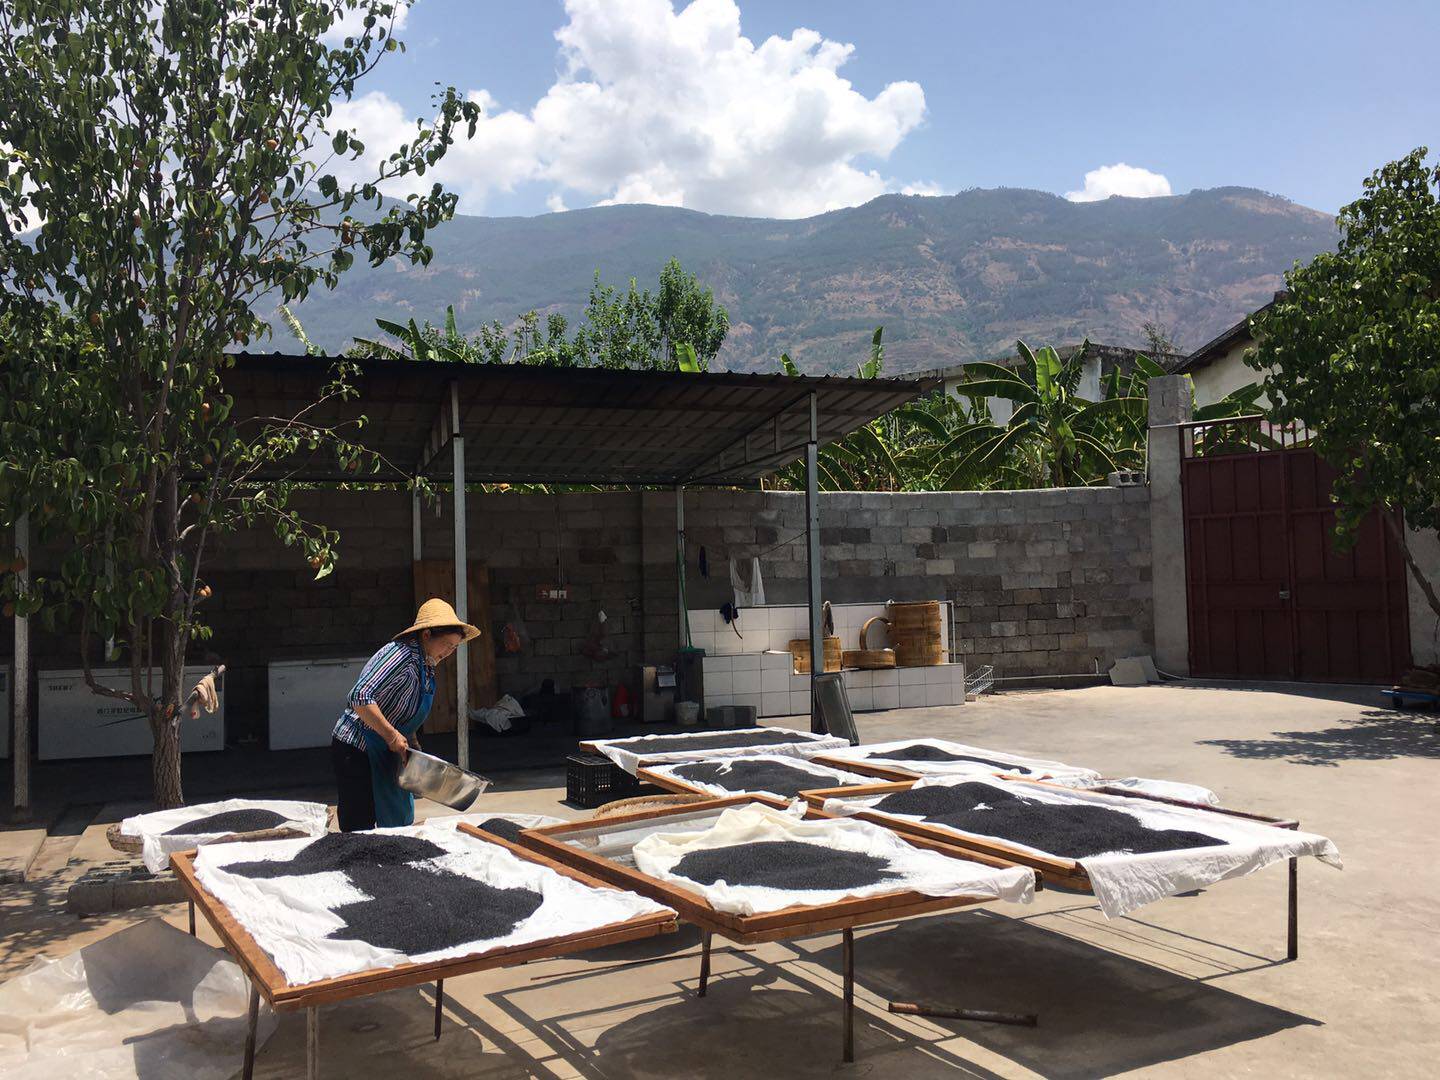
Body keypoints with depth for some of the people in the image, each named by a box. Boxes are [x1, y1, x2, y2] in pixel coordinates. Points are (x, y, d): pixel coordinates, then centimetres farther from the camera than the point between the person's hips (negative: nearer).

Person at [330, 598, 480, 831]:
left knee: (399, 823, 12)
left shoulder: (426, 666, 9)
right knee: (359, 831, -5)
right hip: (357, 750, -10)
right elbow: (360, 696, -29)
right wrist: (392, 735, -29)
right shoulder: (402, 654, -20)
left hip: (383, 751, 10)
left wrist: (413, 743, 8)